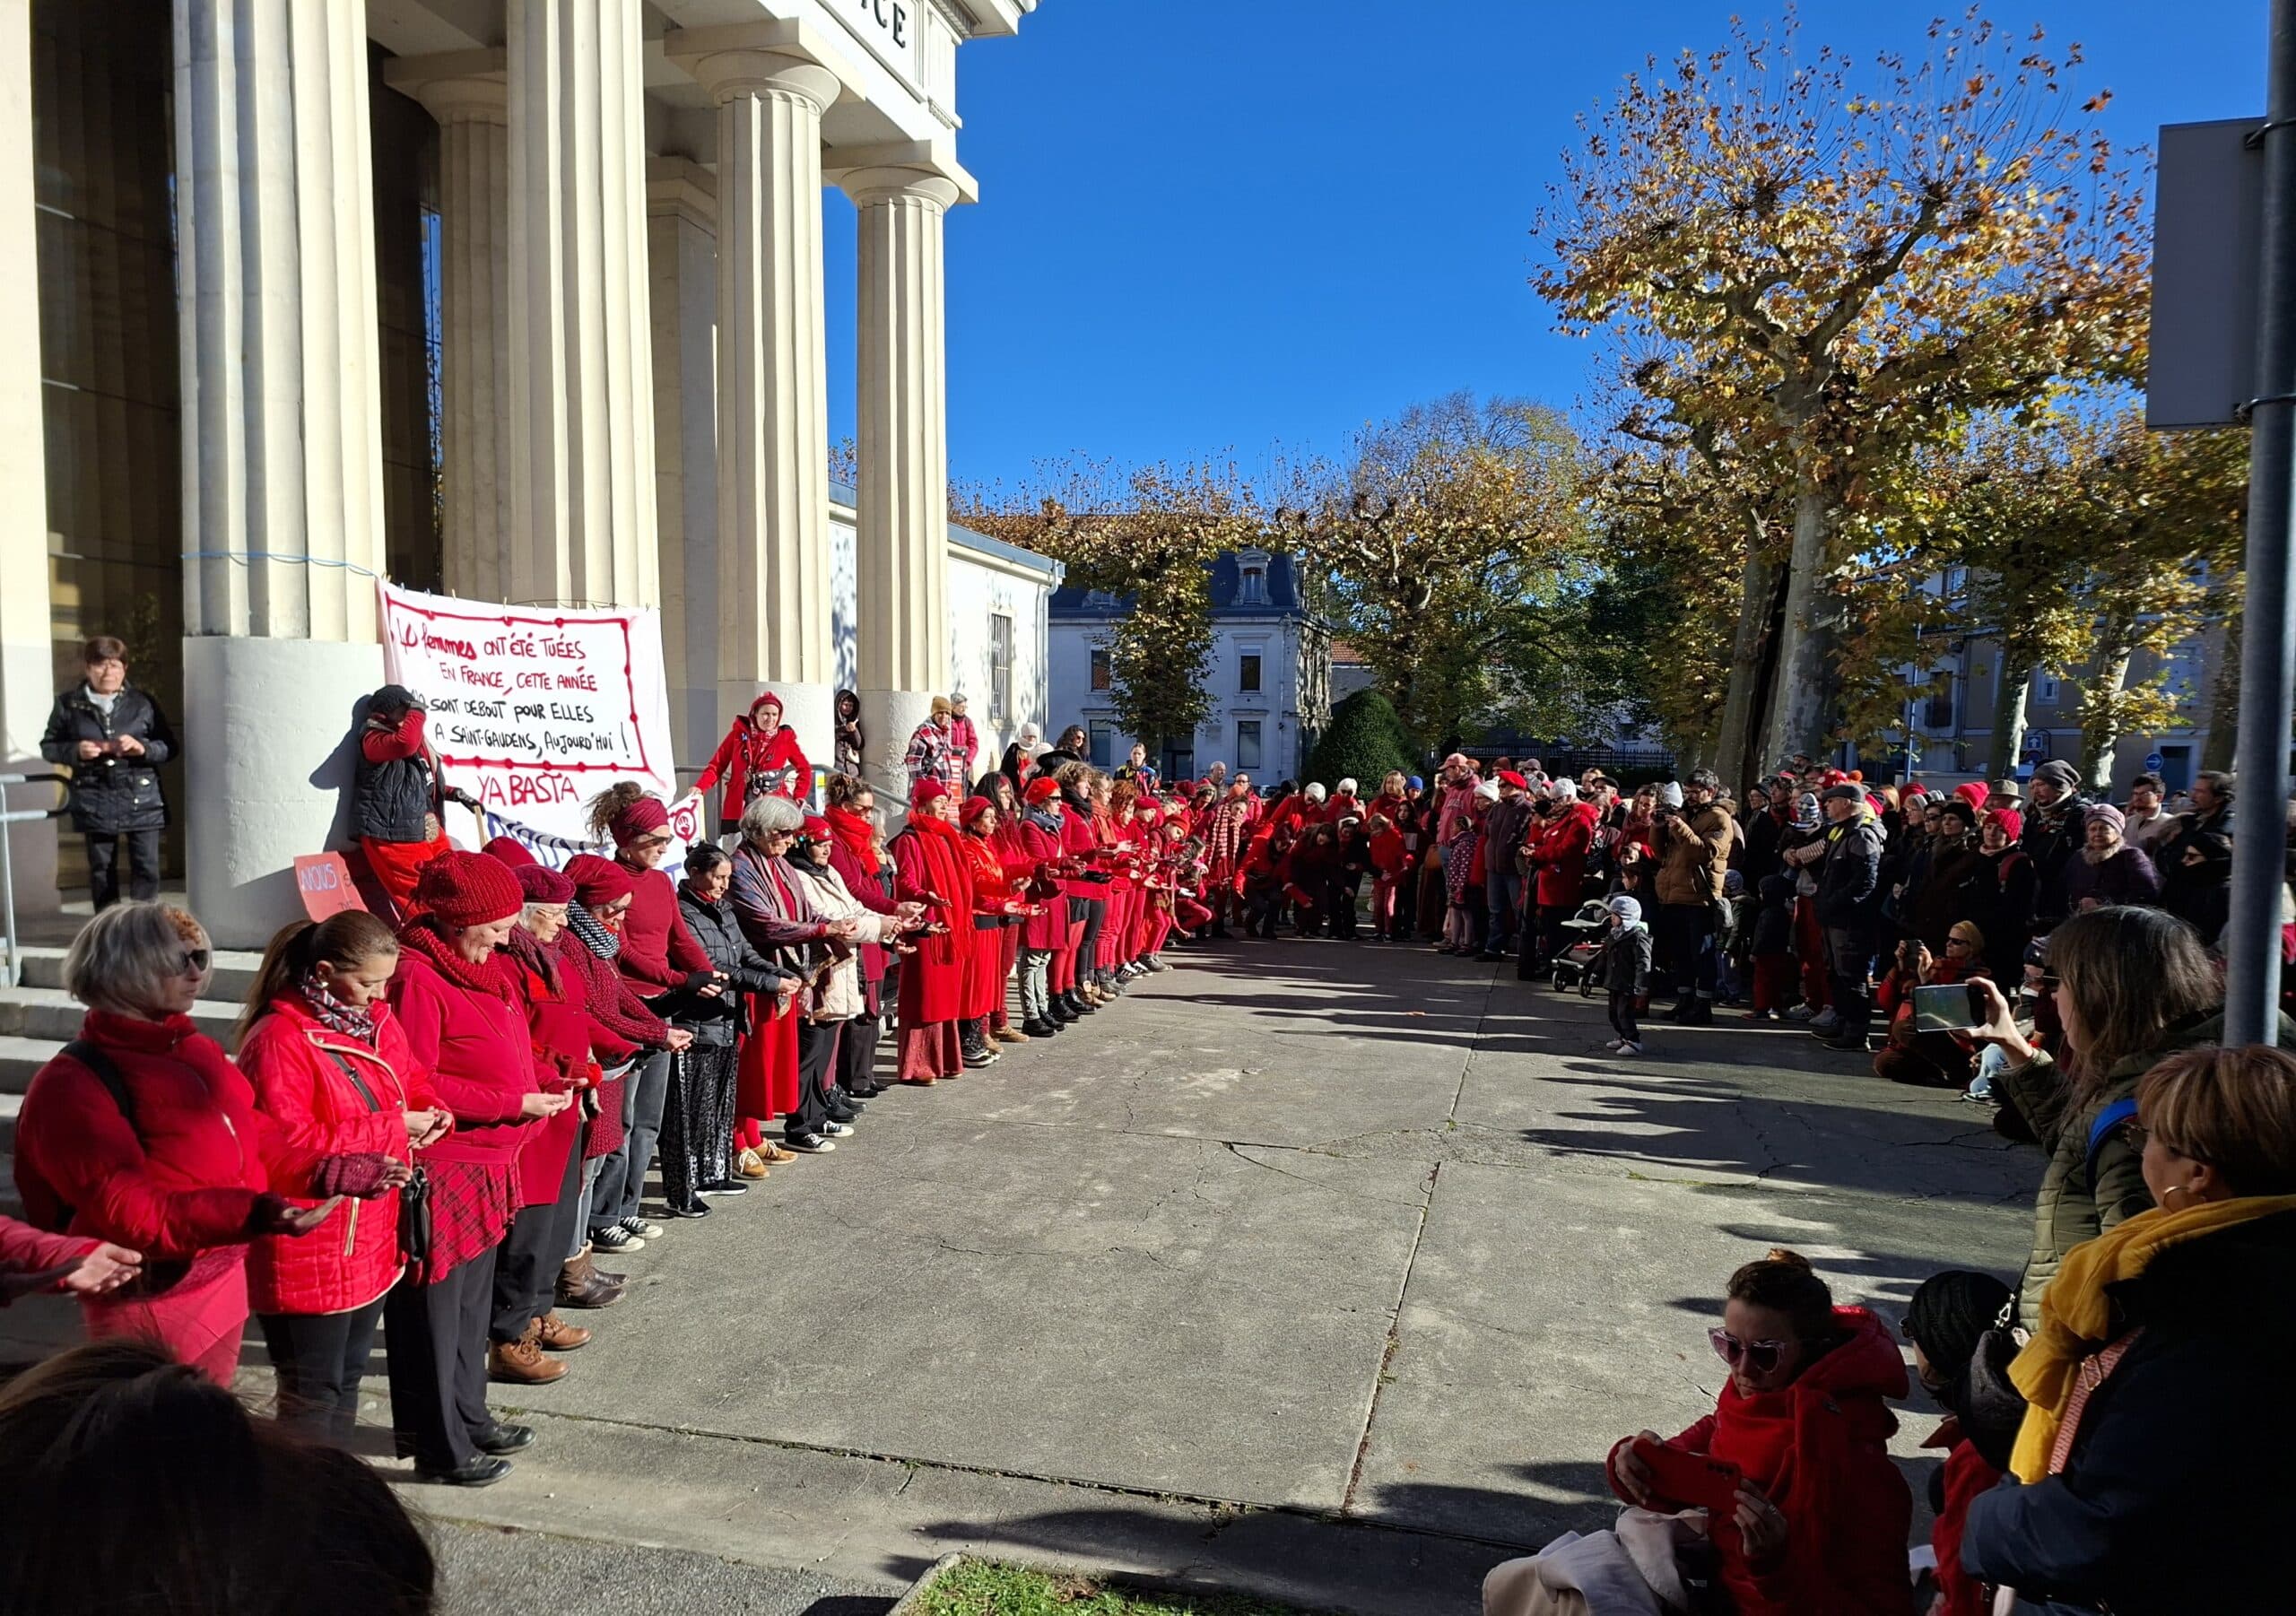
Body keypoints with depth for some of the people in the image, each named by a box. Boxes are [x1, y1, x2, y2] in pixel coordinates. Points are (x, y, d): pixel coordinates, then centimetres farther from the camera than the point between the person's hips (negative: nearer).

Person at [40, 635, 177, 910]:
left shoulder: (143, 702, 2)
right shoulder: (68, 704, 3)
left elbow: (170, 747, 4)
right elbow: (48, 746, 9)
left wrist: (143, 748, -16)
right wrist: (75, 751, -11)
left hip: (142, 799, -1)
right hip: (95, 802, 1)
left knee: (146, 867, -3)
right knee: (101, 869, 9)